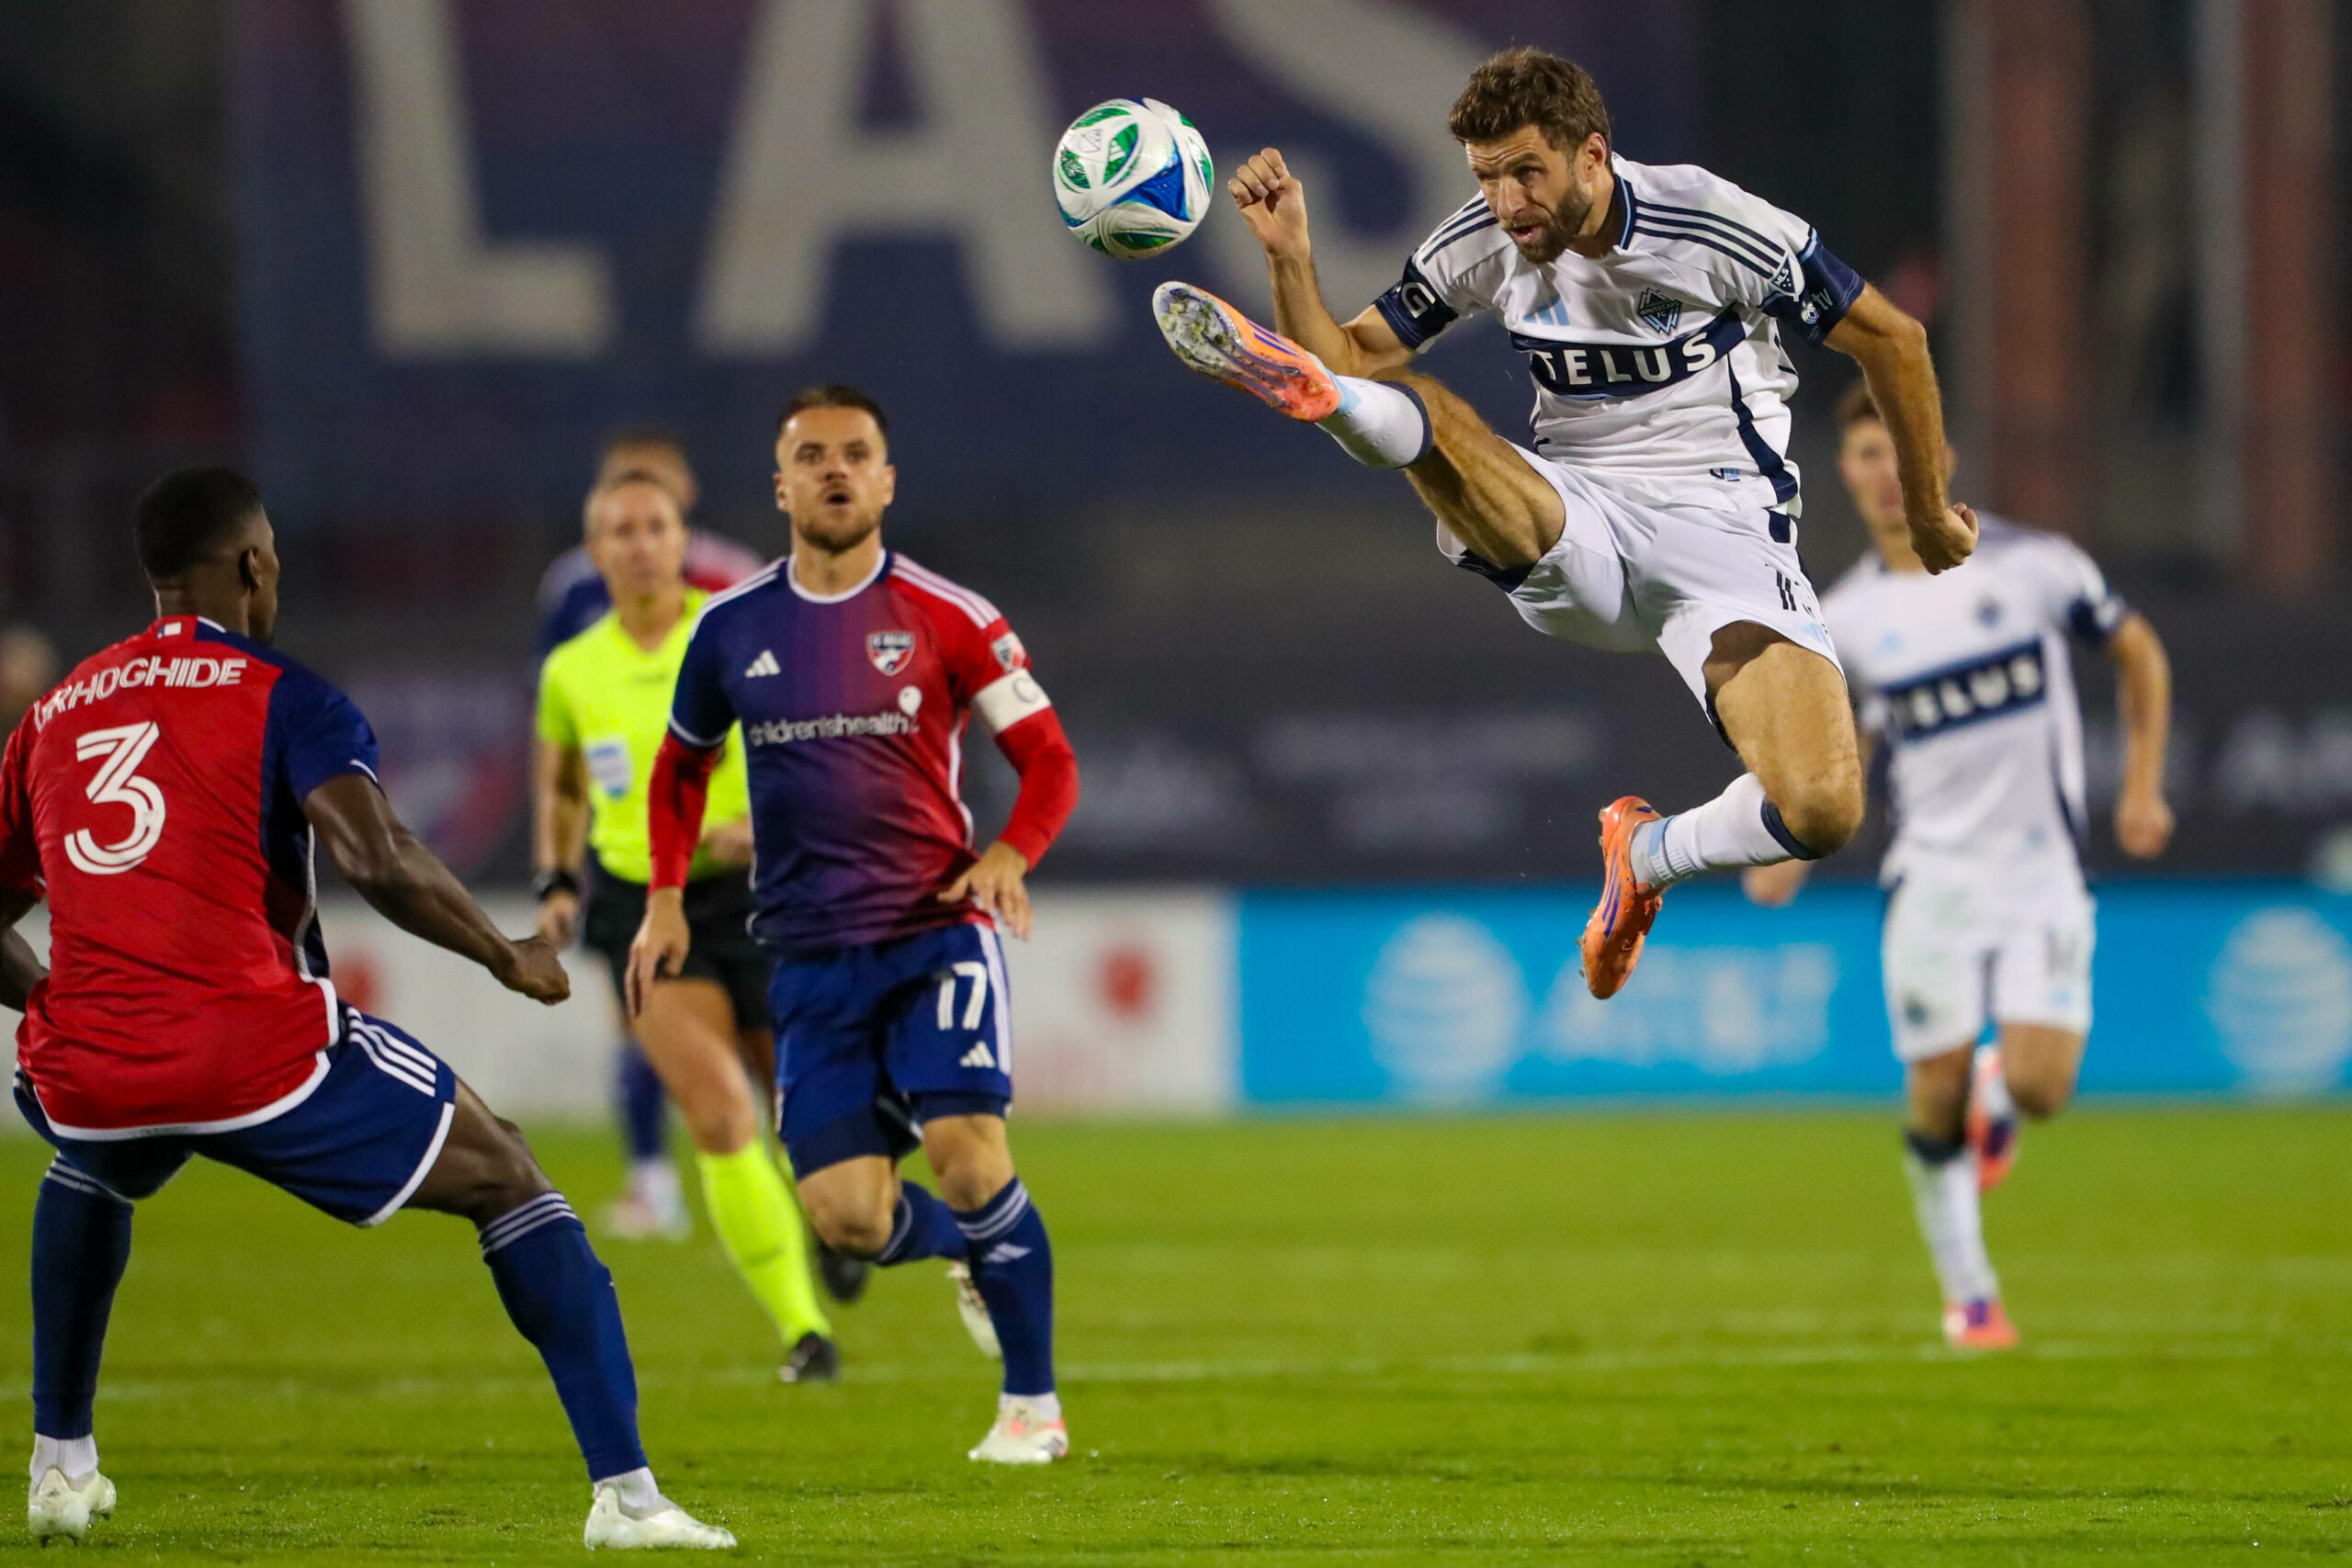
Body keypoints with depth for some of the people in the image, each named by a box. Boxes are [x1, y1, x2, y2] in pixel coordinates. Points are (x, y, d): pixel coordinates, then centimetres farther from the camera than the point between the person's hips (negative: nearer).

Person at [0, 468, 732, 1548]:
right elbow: (376, 862, -14)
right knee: (506, 1181, 12)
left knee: (90, 1167, 42)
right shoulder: (283, 699, 3)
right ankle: (624, 1492, 1)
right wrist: (511, 960, 0)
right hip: (260, 1053, -5)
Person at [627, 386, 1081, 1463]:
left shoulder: (946, 619, -2)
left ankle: (1032, 1405, -5)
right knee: (845, 1213, -9)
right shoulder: (732, 629, 7)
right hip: (810, 958, 3)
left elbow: (1048, 760, 2)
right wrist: (666, 900, 11)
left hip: (934, 934, -3)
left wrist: (1010, 855, -16)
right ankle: (976, 1254, 27)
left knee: (968, 1150, -22)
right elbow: (681, 767, 22)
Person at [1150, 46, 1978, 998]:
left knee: (1821, 811, -25)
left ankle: (1650, 855, 4)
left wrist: (1927, 513, 9)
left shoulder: (1717, 229, -12)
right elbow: (1352, 356, 6)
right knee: (1422, 413, -28)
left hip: (1721, 529, -2)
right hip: (1571, 531, 2)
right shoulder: (1483, 245, 1)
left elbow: (1890, 339, -1)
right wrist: (1289, 256, -13)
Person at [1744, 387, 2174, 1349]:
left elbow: (2137, 654, 10)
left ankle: (2000, 1087, 24)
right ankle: (1969, 1297, 16)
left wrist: (2142, 786, 2)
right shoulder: (1846, 619, 1)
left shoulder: (2033, 566, -4)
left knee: (2040, 1087, -14)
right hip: (1933, 875, 1)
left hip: (2043, 872, -1)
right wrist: (1790, 850, -2)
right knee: (1936, 1103, -4)